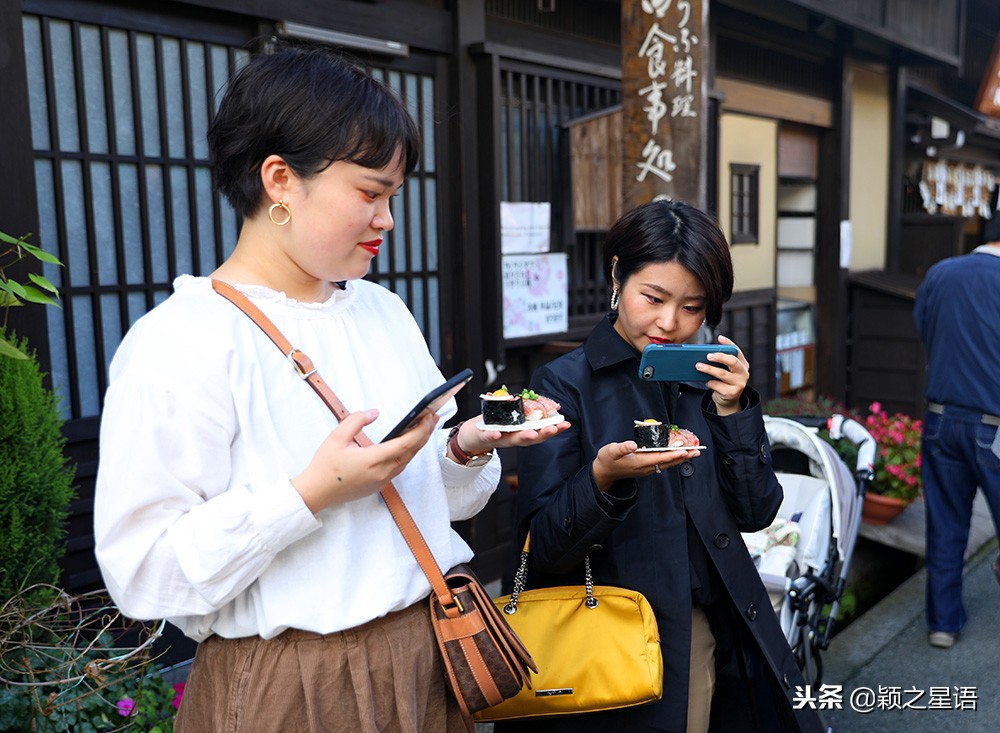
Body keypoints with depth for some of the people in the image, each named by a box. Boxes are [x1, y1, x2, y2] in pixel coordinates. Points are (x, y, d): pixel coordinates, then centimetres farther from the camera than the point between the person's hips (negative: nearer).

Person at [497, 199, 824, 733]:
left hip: (714, 641, 5)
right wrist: (603, 479, -32)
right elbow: (542, 549, -15)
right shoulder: (566, 383, -10)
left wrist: (733, 409, -9)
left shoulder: (708, 379, 5)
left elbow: (756, 514, 3)